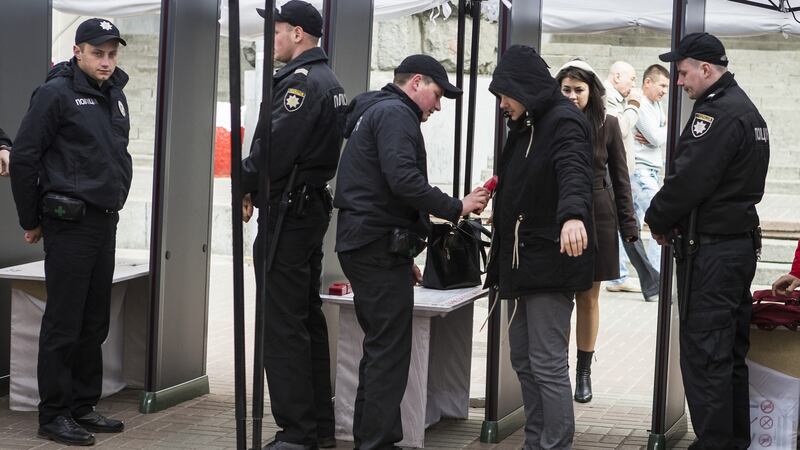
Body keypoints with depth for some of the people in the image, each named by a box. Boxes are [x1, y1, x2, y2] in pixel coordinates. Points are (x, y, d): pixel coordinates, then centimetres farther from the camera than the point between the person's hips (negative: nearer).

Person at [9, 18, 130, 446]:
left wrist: (114, 203, 17)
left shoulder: (115, 97, 14)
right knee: (64, 323, -3)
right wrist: (31, 221, -5)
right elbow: (23, 157, -9)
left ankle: (83, 406, 21)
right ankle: (54, 414, 3)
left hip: (106, 223, 7)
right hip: (69, 224, -7)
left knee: (94, 323, 12)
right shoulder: (56, 94, -10)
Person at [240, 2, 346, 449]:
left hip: (287, 212, -10)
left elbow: (275, 148, -23)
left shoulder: (302, 81, -16)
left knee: (283, 326, -7)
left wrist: (245, 184, -5)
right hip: (314, 206, 10)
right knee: (308, 319, 15)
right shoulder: (330, 82, 16)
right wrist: (257, 186, 10)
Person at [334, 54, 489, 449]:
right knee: (390, 351, -8)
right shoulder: (396, 114, -9)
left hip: (362, 243, 11)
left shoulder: (375, 113, 24)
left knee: (380, 348, 15)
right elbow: (403, 178, -24)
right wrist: (456, 208, -16)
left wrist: (404, 255, 25)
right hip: (381, 246, -11)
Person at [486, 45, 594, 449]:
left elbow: (574, 173, -34)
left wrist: (573, 216, -50)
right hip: (523, 260, 10)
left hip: (550, 260, -10)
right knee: (523, 360, 13)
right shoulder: (527, 126, 16)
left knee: (547, 364, -9)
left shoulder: (564, 122, -14)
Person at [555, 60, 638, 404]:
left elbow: (620, 177, 6)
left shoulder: (607, 125, 1)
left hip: (596, 217, 1)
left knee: (588, 298, 8)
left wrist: (628, 223, 3)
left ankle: (583, 372, 18)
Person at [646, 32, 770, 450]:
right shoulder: (747, 110, 16)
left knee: (704, 353, -6)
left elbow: (688, 179, -21)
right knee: (732, 352, 15)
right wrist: (670, 220, 10)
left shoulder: (718, 114, -17)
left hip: (709, 250, -10)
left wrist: (657, 219, -4)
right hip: (741, 240, 10)